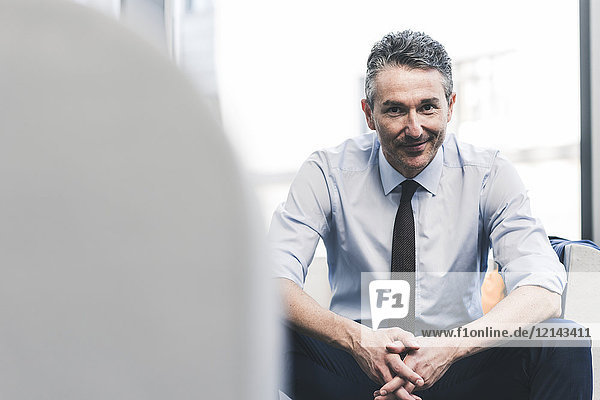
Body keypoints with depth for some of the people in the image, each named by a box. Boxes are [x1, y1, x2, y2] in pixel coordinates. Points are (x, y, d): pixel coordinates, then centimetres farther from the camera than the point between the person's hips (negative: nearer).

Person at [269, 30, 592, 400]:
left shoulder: (490, 175, -6)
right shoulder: (328, 174, -6)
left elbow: (543, 292, -19)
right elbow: (273, 281, -18)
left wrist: (447, 348, -36)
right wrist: (358, 338, -36)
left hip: (458, 368, -1)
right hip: (355, 364, 1)